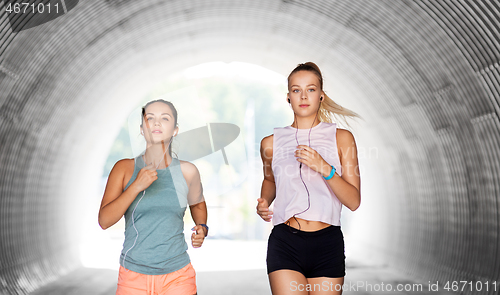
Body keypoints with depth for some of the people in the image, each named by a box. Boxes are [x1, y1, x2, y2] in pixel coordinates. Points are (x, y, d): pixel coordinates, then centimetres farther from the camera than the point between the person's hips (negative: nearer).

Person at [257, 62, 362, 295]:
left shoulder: (341, 138, 3)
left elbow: (354, 201, -3)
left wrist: (325, 168, -16)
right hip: (285, 243, 0)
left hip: (328, 244, 0)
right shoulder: (271, 143, 7)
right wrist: (264, 202, 7)